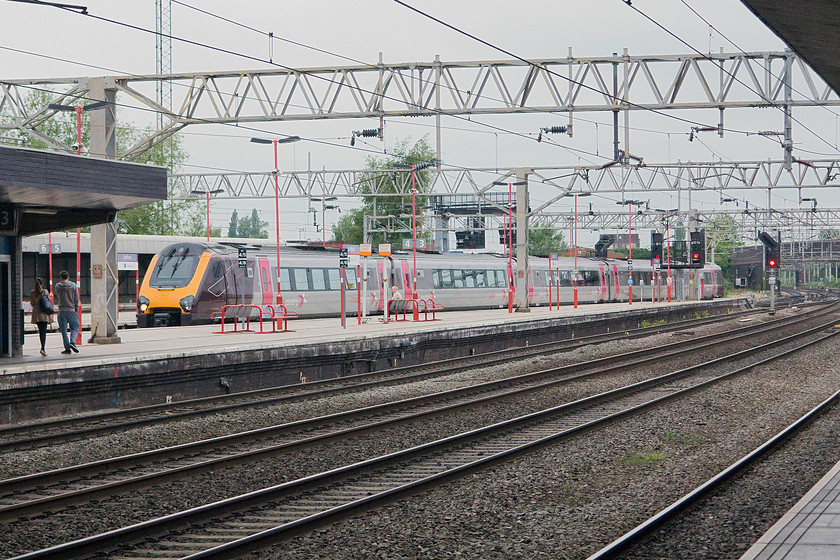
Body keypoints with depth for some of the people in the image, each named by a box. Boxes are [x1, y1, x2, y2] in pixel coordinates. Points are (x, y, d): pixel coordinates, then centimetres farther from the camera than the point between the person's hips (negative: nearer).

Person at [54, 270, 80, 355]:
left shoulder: (57, 286, -2)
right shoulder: (73, 286, -3)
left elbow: (58, 297, 11)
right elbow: (76, 299, 1)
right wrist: (76, 310, 10)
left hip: (61, 311, 0)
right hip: (71, 310, 0)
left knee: (64, 330, 6)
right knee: (75, 328, 12)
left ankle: (67, 348, 3)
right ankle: (72, 342, -10)